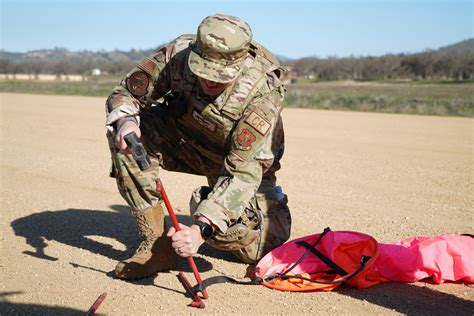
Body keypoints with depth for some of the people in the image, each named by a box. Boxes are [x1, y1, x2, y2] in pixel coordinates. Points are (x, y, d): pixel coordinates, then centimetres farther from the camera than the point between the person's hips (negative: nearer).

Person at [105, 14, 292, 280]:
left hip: (246, 158, -3)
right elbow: (124, 94, -13)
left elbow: (242, 173, -36)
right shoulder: (177, 53, -25)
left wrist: (201, 229, -46)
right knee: (123, 130, -23)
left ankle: (271, 203, 17)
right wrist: (125, 121, -38)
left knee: (259, 248, -23)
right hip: (188, 142, 4)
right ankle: (157, 243, -16)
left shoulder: (262, 95, -34)